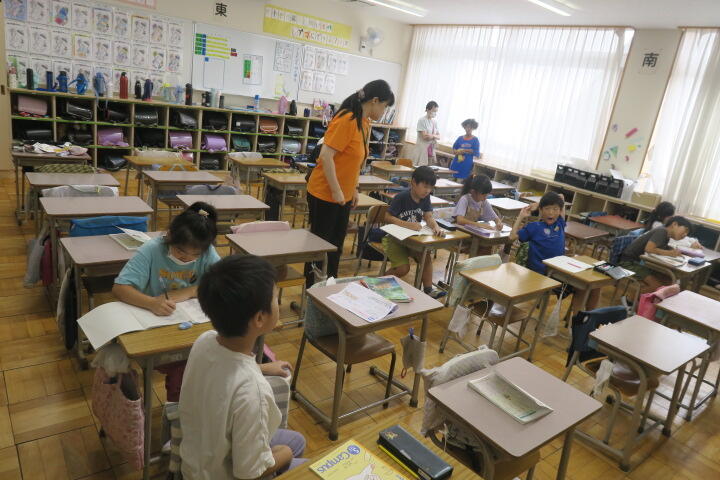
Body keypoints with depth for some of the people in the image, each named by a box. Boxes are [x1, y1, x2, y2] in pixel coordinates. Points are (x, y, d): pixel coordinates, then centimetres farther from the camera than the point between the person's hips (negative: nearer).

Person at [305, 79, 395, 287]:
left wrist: (353, 189, 12)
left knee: (336, 244, 17)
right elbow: (326, 155, -24)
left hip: (343, 195, 8)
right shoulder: (347, 119, -19)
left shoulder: (364, 122, 7)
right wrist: (336, 191, -21)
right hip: (325, 194, -8)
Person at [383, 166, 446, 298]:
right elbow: (388, 218, -23)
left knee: (427, 258, -8)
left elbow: (428, 217, -7)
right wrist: (408, 224, -33)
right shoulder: (401, 197, -20)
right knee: (403, 268, -16)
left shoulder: (425, 198, -1)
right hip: (394, 238, -6)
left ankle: (428, 289, 5)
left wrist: (436, 226, -30)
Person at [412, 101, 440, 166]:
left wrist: (431, 136, -11)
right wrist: (434, 135, -1)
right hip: (422, 149, -6)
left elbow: (438, 137, 8)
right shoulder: (422, 120, -8)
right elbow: (424, 136, -15)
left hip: (431, 150, 6)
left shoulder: (434, 122, 11)